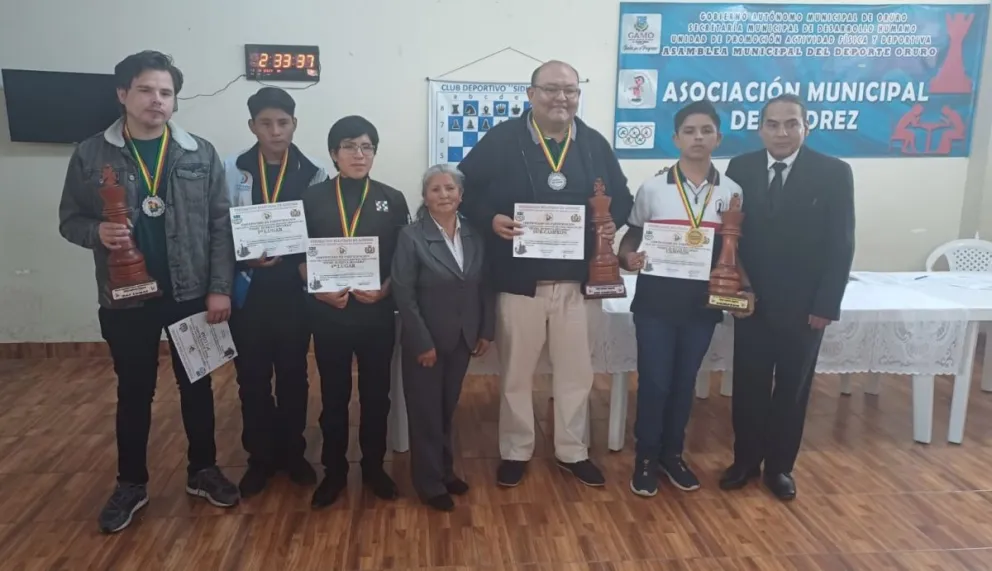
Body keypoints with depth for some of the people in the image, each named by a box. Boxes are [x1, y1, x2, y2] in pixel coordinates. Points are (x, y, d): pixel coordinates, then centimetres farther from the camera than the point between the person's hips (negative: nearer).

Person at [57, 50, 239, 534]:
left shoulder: (201, 155, -2)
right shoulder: (90, 155, -2)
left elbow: (220, 225, -3)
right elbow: (69, 220, 4)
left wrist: (220, 288, -9)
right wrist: (97, 232, -19)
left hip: (192, 294, 0)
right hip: (125, 298, 0)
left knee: (196, 385, 13)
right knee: (134, 391, 13)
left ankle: (202, 471, 31)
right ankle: (131, 483, 31)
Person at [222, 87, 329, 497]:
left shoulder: (313, 174, 0)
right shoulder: (232, 170, -1)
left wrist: (290, 254, -14)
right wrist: (247, 257, -16)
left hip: (293, 290, 0)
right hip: (248, 290, 0)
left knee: (293, 375, 11)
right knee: (252, 377, 9)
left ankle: (292, 452, 28)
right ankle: (260, 457, 25)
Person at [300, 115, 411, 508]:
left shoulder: (392, 199, 2)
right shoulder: (313, 198, 2)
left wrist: (384, 289, -13)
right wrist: (321, 289, -11)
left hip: (377, 312, 0)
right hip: (329, 312, 0)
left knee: (376, 393, 10)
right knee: (334, 395, 10)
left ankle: (373, 467, 27)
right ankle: (334, 471, 26)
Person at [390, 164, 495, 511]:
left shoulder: (474, 236, 1)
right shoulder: (411, 237, -12)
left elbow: (485, 287, 6)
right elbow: (404, 295, -15)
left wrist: (486, 331, 2)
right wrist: (423, 343, -16)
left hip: (462, 340, 4)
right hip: (426, 342, -4)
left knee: (447, 410, 17)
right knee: (426, 413, 8)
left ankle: (445, 471, 35)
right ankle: (430, 483, 23)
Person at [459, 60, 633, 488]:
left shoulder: (595, 144, 5)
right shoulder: (502, 140, -4)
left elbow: (621, 197, 11)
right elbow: (464, 187, -1)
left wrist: (612, 222, -10)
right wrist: (490, 219, -17)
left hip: (575, 281, 3)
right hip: (519, 281, -2)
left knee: (576, 372, 14)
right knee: (516, 373, 11)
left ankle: (572, 451, 33)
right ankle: (515, 452, 30)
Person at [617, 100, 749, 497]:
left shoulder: (731, 192, 3)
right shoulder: (652, 188, -1)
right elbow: (630, 237, 6)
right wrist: (628, 256, -16)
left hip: (703, 302, 2)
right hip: (656, 300, -2)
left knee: (685, 381, 13)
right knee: (654, 382, 2)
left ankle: (672, 453, 30)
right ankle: (646, 456, 20)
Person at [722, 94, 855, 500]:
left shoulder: (834, 173, -5)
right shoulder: (740, 168, 1)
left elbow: (841, 244, -6)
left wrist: (827, 304, -10)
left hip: (805, 306, -1)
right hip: (751, 300, 1)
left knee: (792, 389, 12)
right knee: (748, 386, 9)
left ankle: (780, 466, 28)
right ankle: (745, 460, 27)